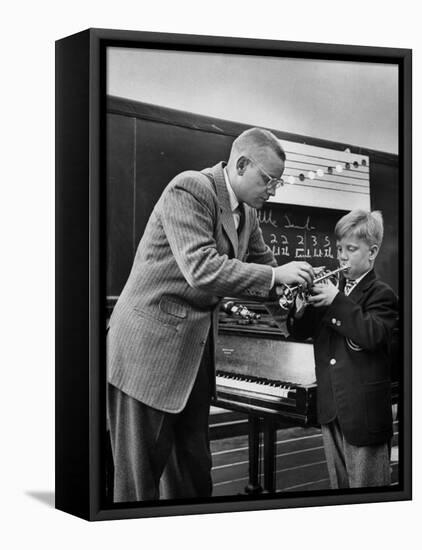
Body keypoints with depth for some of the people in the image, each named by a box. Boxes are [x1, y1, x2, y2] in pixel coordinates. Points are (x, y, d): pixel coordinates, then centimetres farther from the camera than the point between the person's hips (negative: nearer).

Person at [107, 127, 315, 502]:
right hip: (150, 348, -8)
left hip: (197, 349, 8)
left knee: (195, 468, 14)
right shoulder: (189, 189, -17)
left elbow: (262, 265, 21)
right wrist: (275, 275, -24)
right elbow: (201, 270, -27)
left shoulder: (247, 213, 9)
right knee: (139, 474, 0)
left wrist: (292, 286, 2)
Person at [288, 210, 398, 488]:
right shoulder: (331, 286, 12)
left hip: (364, 411, -6)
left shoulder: (381, 294, -7)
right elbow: (300, 331, 10)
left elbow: (371, 334, -25)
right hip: (331, 408, 7)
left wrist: (336, 301, -27)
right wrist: (291, 307, -10)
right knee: (339, 484, 16)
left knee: (365, 486, 1)